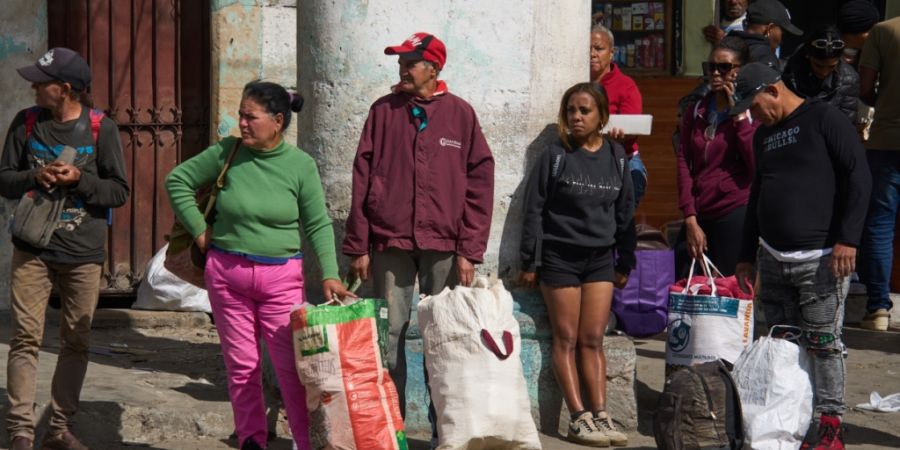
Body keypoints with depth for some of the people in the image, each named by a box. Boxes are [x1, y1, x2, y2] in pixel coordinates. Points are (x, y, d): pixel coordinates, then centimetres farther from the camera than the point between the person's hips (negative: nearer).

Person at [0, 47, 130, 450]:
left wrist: (79, 179, -19)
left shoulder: (101, 129, -4)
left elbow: (119, 191, -3)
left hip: (83, 254, 0)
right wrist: (36, 176, -15)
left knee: (76, 342, 7)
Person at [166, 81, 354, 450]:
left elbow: (318, 225, -1)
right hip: (226, 274, 2)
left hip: (281, 277, -2)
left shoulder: (301, 165, -4)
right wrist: (199, 230, 5)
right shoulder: (227, 152, -2)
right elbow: (178, 180, 10)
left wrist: (329, 274, -11)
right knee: (241, 366, 8)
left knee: (292, 367, -5)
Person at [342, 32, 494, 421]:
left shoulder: (461, 114, 5)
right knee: (389, 333, 0)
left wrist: (469, 250, -3)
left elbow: (479, 185, 3)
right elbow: (361, 181, 6)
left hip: (443, 245, 0)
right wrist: (358, 246, 1)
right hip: (390, 242, 1)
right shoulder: (383, 111, 7)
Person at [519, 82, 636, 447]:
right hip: (559, 256, -3)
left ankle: (600, 416, 3)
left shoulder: (616, 157, 7)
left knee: (593, 340, 3)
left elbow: (625, 212, 13)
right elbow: (534, 210, -3)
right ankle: (578, 419, -3)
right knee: (566, 339, -1)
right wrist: (530, 262, -7)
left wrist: (625, 263, 12)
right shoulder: (555, 156, -4)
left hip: (600, 259, 3)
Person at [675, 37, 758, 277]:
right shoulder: (697, 109, 14)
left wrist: (738, 115, -10)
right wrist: (690, 220, 0)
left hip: (736, 212, -5)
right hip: (699, 214, 5)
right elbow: (683, 163, 8)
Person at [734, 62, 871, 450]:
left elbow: (858, 178, -9)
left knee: (822, 341, -6)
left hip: (821, 259, -7)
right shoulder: (763, 135, 18)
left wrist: (848, 239, -16)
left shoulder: (824, 119, -4)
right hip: (773, 258, 7)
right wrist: (747, 256, 23)